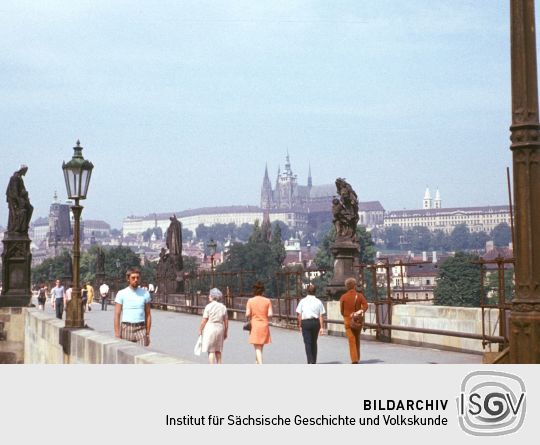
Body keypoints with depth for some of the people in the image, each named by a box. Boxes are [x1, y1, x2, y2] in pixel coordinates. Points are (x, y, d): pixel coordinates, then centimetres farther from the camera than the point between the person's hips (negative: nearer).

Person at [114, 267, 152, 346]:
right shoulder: (121, 294, 0)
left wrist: (148, 334, 7)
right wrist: (117, 335, -7)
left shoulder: (145, 294, 6)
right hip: (126, 329, -1)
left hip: (141, 329, 1)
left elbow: (148, 315, 10)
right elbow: (117, 315, -1)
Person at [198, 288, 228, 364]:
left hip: (210, 329, -5)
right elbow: (226, 322, 5)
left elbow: (204, 320, -9)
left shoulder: (209, 306, -10)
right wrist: (225, 333, 15)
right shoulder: (223, 307, 3)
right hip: (220, 329, 5)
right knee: (218, 351, 16)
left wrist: (200, 330, 4)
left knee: (211, 351, 0)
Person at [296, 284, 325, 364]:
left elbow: (299, 314, -1)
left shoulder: (303, 301, -1)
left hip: (305, 322, -2)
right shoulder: (318, 302, 0)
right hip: (315, 322, 2)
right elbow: (321, 316, -2)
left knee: (307, 342, -2)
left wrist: (300, 324, 11)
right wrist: (321, 327, 2)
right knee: (314, 342, 16)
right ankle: (314, 361, 24)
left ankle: (310, 361, -16)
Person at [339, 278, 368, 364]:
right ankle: (357, 358, 29)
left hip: (348, 321, -2)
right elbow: (365, 306, -16)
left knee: (351, 340, -3)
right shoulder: (360, 295, -2)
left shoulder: (343, 297, -4)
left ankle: (354, 359, -14)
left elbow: (341, 310, 0)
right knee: (357, 339, 19)